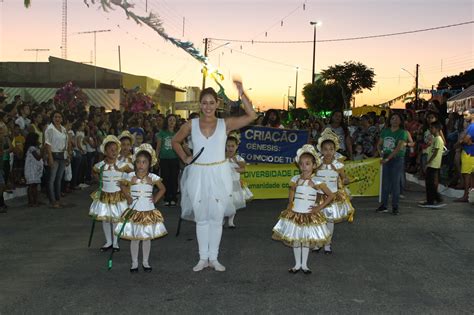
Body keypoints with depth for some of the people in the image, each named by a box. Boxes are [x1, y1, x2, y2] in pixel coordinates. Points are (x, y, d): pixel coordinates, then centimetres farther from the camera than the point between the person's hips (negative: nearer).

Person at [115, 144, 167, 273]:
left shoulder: (153, 177, -7)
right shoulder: (130, 176, -5)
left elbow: (162, 189, 7)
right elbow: (123, 186, 14)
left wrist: (155, 199, -2)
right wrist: (128, 197, 4)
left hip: (149, 211, 0)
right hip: (134, 211, 0)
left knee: (147, 238, 9)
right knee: (134, 238, 6)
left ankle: (145, 262, 23)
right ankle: (134, 263, 20)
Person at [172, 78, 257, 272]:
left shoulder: (225, 124, -2)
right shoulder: (191, 125, 0)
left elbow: (251, 116, -12)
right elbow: (175, 141, 14)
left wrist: (242, 94, -20)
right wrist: (185, 158, 1)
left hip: (219, 175, -1)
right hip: (198, 175, 1)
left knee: (216, 218, 8)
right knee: (201, 218, 9)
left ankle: (213, 258, 21)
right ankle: (203, 258, 21)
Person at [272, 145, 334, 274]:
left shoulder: (316, 182, -13)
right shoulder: (295, 179, -4)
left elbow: (331, 195, -7)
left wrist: (319, 207, -9)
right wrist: (289, 206, 5)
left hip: (309, 216, -2)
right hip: (295, 214, 2)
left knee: (306, 241, 9)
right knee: (295, 240, 10)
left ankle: (304, 264, 25)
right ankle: (297, 264, 25)